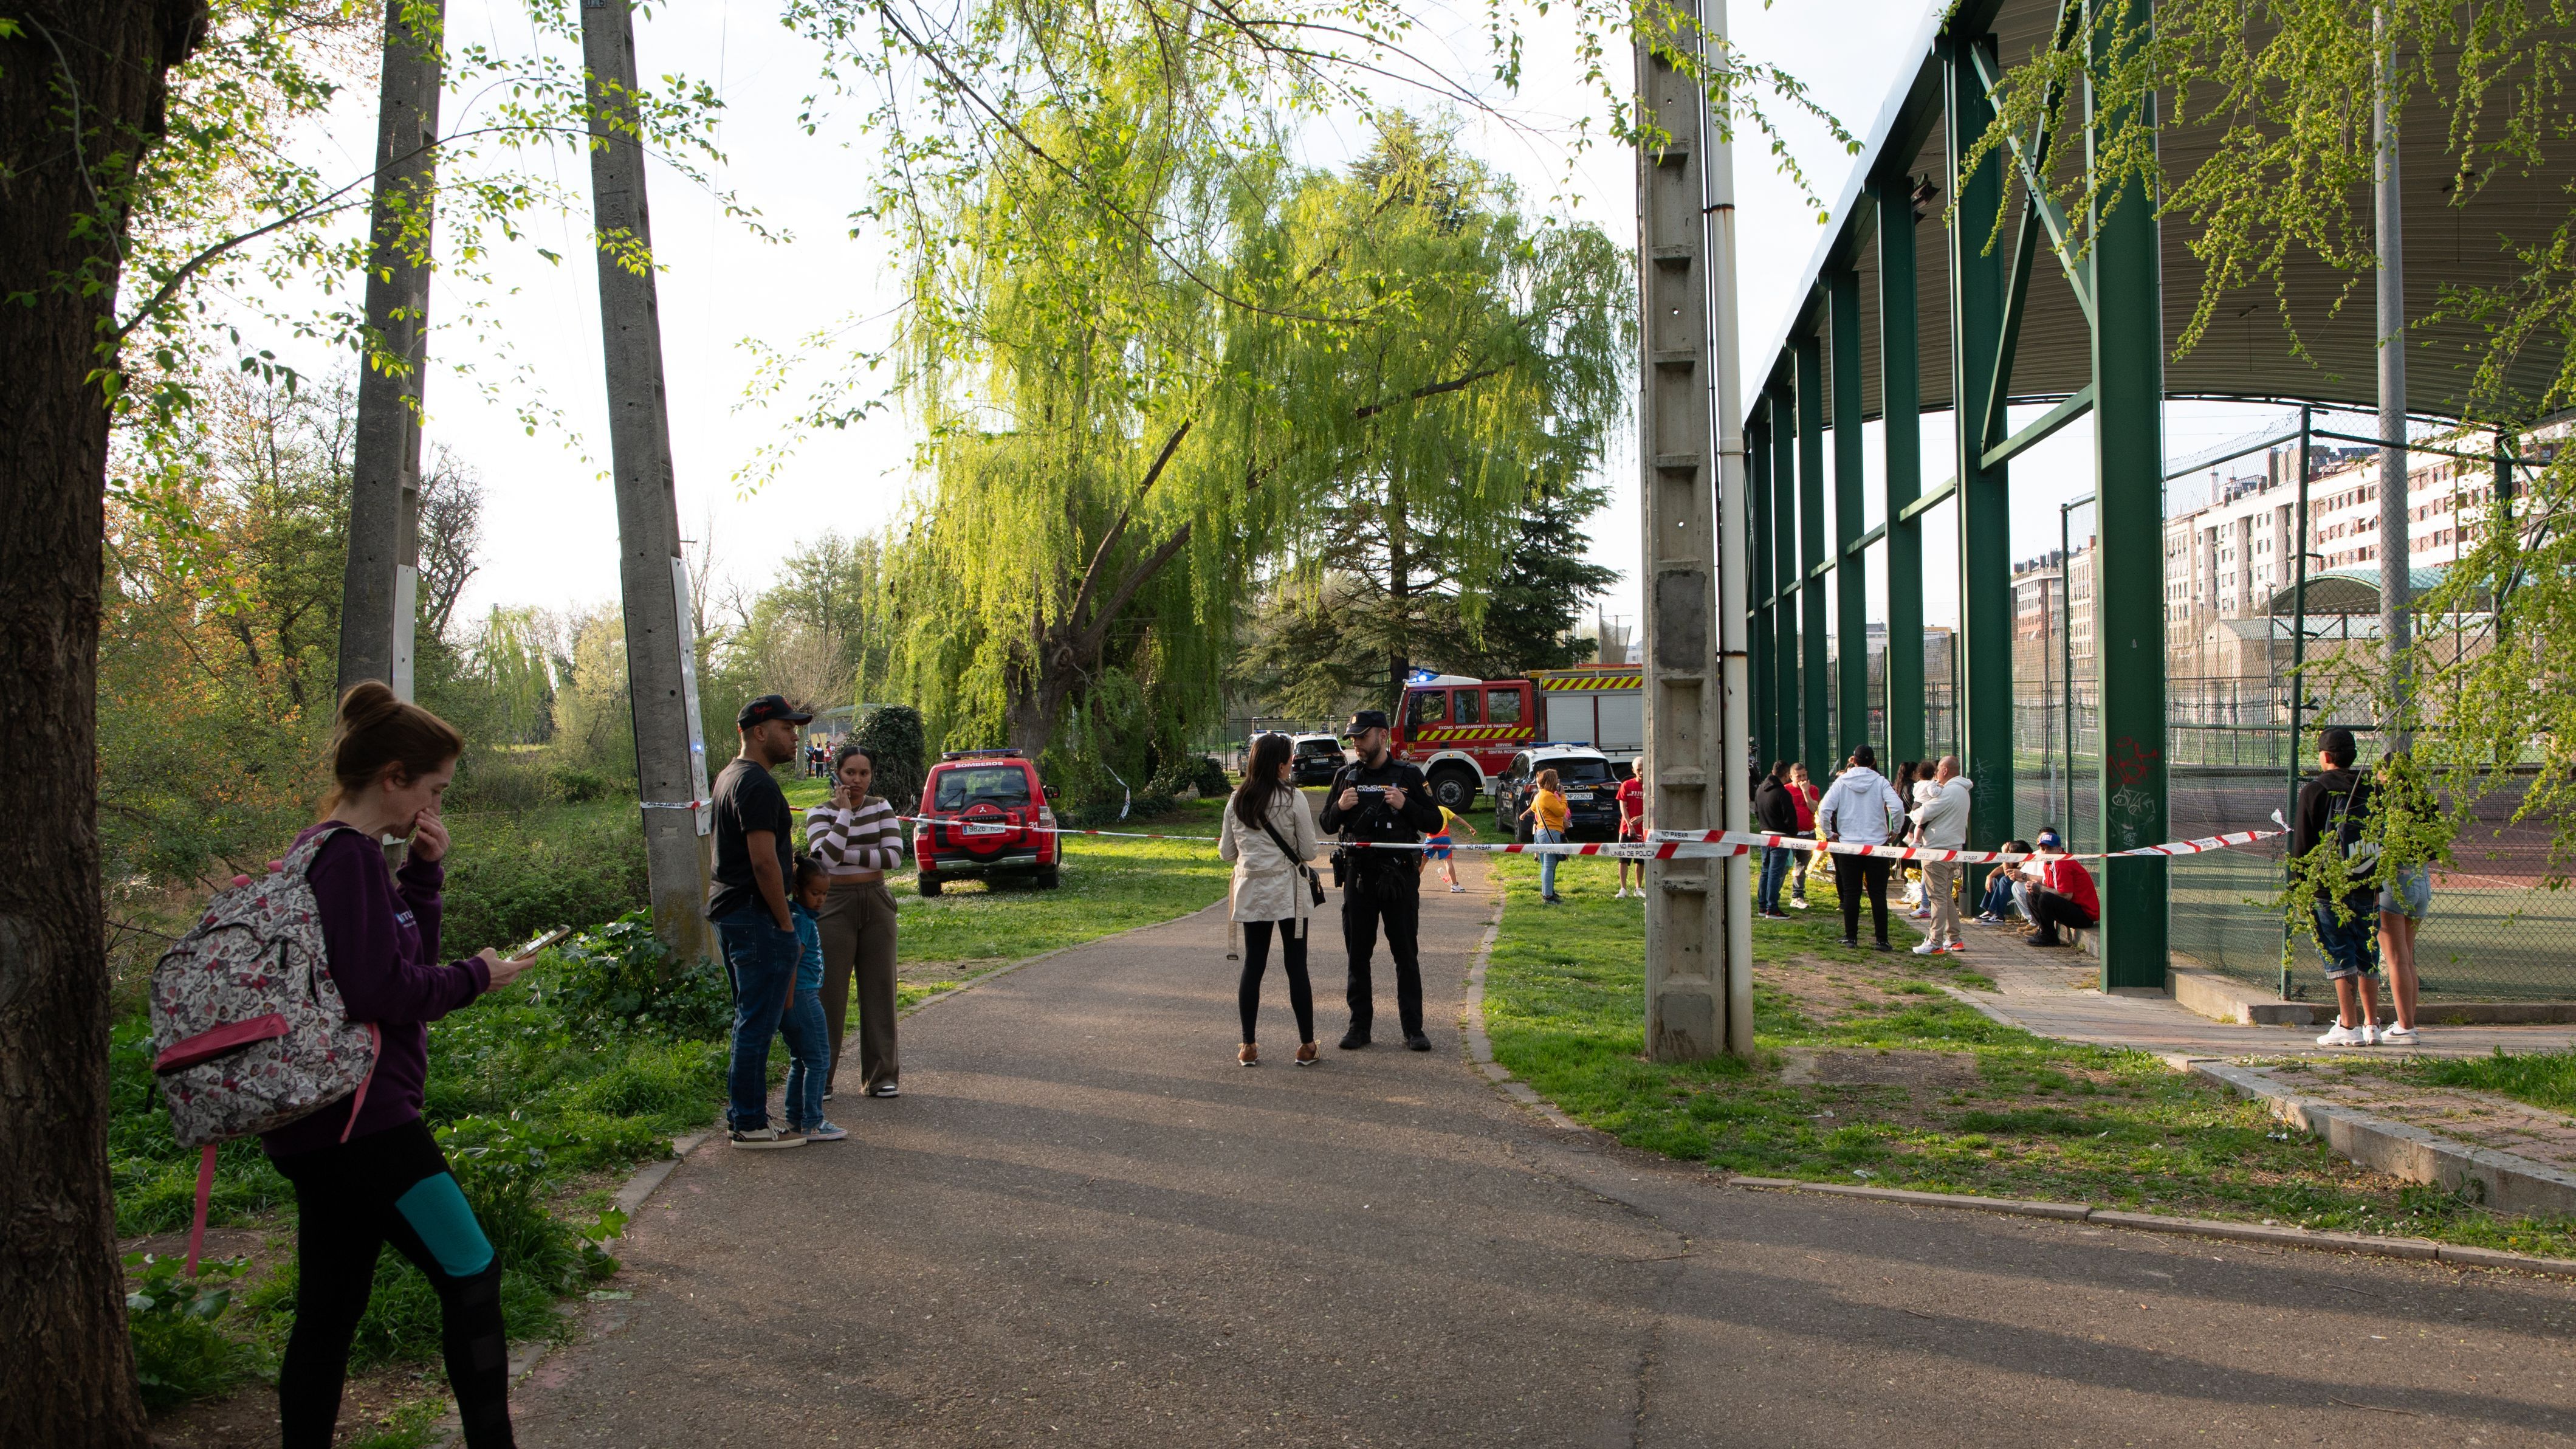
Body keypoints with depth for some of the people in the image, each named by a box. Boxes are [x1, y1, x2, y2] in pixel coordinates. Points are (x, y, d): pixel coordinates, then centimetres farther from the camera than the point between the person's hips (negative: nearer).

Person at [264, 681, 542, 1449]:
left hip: (320, 1125, 11)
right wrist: (475, 976, -7)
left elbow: (397, 956, 21)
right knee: (471, 1276, -4)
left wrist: (423, 873, 9)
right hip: (358, 1118, -10)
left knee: (329, 1311, 14)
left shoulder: (330, 852, 15)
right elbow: (380, 990, -22)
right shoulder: (348, 857, -16)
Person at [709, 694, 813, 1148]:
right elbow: (764, 863, -21)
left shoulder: (730, 777, 17)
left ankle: (739, 1115, 24)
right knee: (758, 1022, -5)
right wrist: (786, 924, -15)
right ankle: (750, 1125, -1)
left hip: (729, 911, 11)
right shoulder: (758, 786, -17)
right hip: (756, 916, -11)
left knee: (750, 1020, 17)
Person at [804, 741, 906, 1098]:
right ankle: (819, 1079, 7)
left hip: (877, 903, 3)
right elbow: (827, 855, -20)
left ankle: (881, 1076, 11)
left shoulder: (881, 808, 6)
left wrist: (847, 856, -13)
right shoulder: (820, 814, -2)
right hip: (835, 905, -3)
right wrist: (845, 810, -15)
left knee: (879, 989, 4)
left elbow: (894, 856, -7)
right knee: (830, 992, -2)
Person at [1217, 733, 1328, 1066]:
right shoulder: (1293, 798, -10)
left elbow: (1226, 853, 7)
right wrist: (1315, 843, 14)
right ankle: (1306, 1046, 9)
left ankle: (1248, 1047, 10)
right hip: (1289, 892, -3)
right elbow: (1309, 851, -8)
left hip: (1251, 893, 3)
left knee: (1253, 965, 8)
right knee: (1296, 967, 4)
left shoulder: (1237, 801, 2)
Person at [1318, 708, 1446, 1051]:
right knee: (1358, 955, 5)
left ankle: (1413, 1029, 6)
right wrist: (1340, 808, -8)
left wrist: (1406, 806, -15)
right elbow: (1327, 826, 12)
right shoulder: (1345, 776, 9)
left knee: (1406, 954, 1)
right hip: (1358, 874, 2)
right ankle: (1360, 1026, 13)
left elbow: (1434, 823, 1)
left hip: (1400, 877, -2)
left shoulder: (1408, 775, 1)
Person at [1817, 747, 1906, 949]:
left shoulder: (1842, 782, -1)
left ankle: (1851, 937, 9)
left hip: (1849, 845, 1)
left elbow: (1824, 809, -10)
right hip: (1877, 844, -1)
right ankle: (1881, 939, 4)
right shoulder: (1880, 782, -4)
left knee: (1851, 893, 7)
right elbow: (1897, 807, -17)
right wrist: (1896, 829, -1)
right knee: (1878, 894, 4)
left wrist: (1828, 833, 3)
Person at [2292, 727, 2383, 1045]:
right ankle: (2371, 1025, 15)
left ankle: (2349, 1027, -4)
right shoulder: (2370, 789, 6)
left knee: (2340, 959, -2)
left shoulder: (2315, 790, -6)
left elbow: (2303, 844, -5)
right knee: (2366, 959, 12)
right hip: (2368, 887, 5)